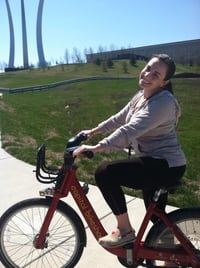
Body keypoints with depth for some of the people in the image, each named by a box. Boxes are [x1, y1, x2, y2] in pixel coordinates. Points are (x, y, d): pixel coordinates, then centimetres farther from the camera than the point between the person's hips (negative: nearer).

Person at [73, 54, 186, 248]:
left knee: (104, 173, -18)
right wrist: (93, 131, 18)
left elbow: (130, 131, -34)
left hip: (166, 166, -10)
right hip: (156, 164, 10)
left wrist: (96, 148, -39)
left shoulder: (163, 102, -22)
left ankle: (124, 230, -3)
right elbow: (119, 118, 18)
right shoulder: (141, 96, 7)